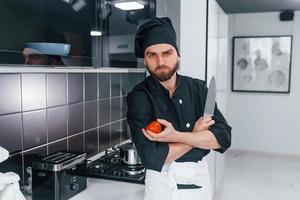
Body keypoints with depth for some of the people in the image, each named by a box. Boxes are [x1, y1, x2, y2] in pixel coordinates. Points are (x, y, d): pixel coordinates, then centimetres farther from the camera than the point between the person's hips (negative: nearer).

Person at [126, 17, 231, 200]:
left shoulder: (198, 88, -5)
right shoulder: (139, 97, -16)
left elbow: (223, 137, -13)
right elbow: (152, 158, -23)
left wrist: (175, 136, -25)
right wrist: (196, 135, -14)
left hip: (201, 179, 4)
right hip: (164, 183, -4)